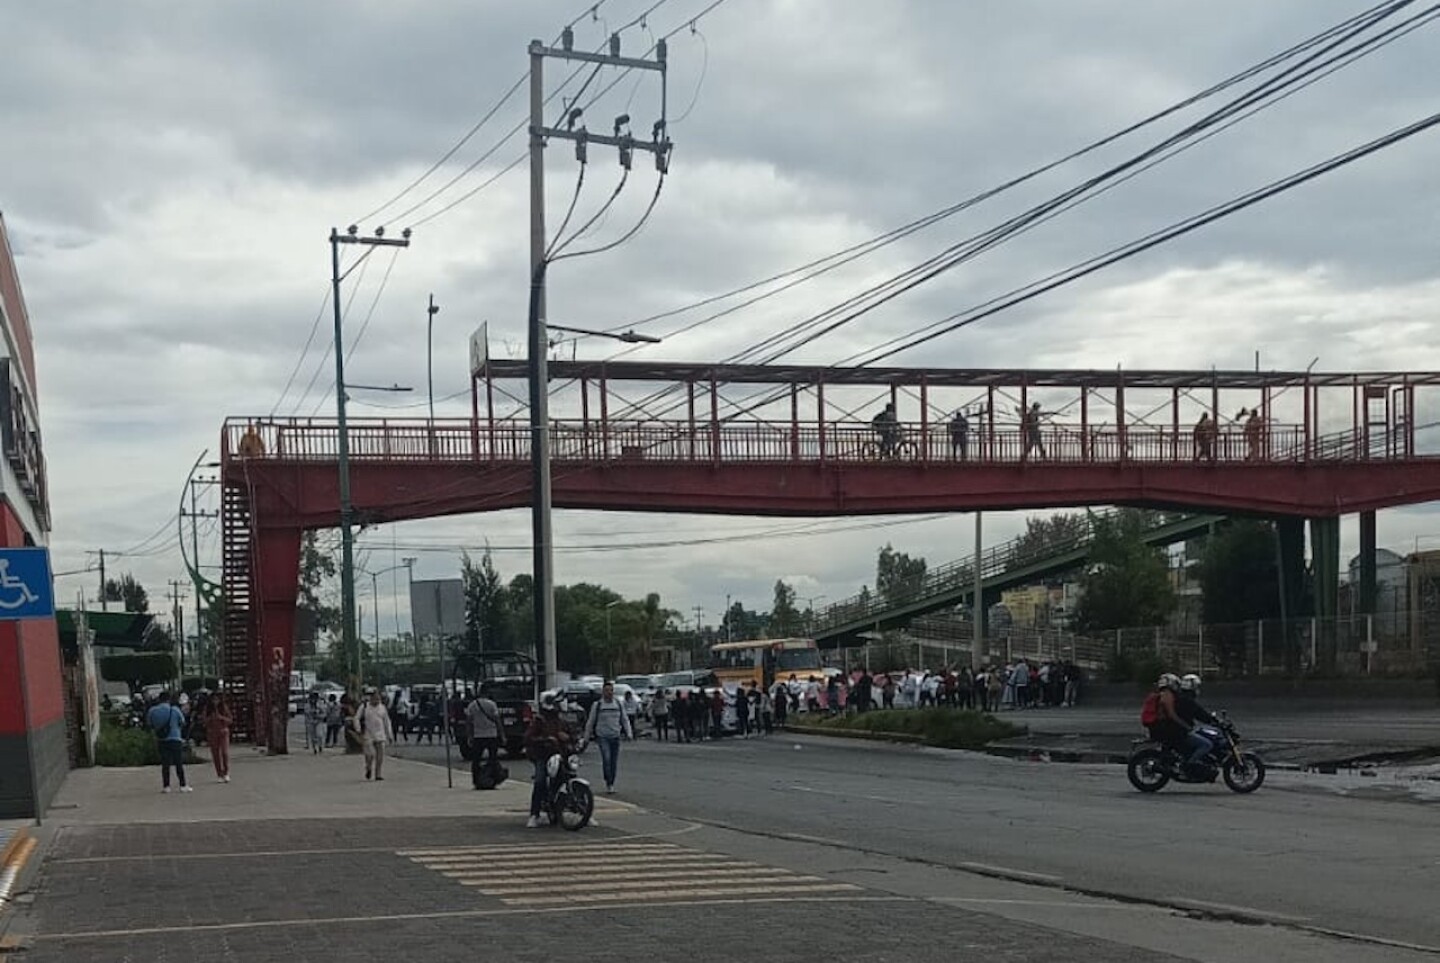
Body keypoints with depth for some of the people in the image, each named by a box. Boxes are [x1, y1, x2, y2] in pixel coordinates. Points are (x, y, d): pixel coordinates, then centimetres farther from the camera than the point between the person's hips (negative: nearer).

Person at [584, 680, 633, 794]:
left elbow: (625, 720, 12)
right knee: (606, 758, -18)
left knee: (614, 762, 5)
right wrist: (586, 737, 9)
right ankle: (608, 783, -10)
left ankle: (611, 784, 18)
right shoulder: (597, 705, -1)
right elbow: (590, 722, 7)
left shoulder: (619, 704, 6)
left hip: (616, 737, 3)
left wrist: (629, 733, 1)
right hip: (602, 737, -3)